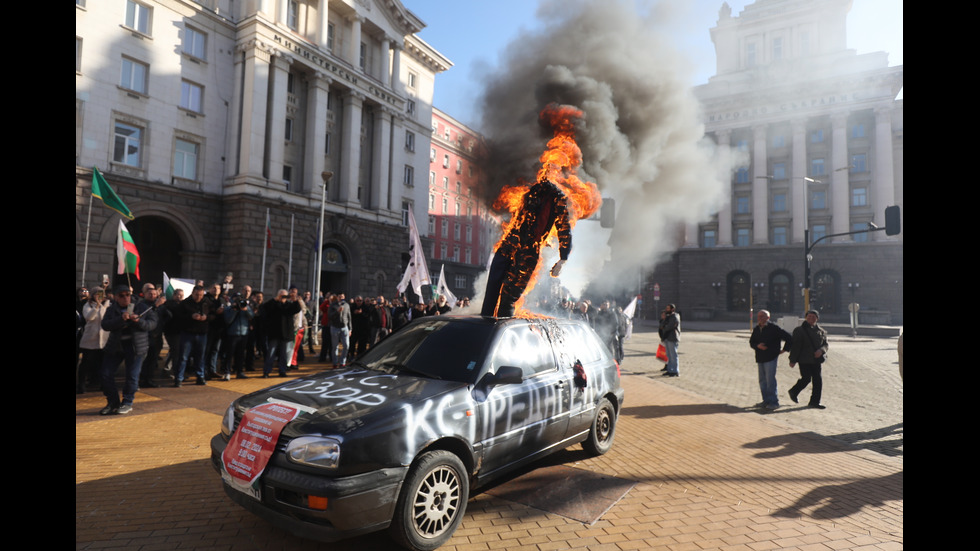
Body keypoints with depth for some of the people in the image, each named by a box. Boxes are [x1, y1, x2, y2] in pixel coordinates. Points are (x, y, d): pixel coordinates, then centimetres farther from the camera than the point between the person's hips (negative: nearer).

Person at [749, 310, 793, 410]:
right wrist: (758, 346, -9)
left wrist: (784, 349, -2)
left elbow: (789, 338, -4)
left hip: (771, 358, -7)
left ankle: (774, 402, -1)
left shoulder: (774, 328, -8)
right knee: (762, 381, 10)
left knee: (770, 380, -8)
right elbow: (751, 342, 12)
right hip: (760, 358, 7)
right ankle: (766, 400, 19)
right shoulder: (756, 329, 11)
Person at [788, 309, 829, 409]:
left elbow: (826, 344, 10)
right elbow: (795, 346, -5)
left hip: (816, 360, 5)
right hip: (804, 360, -5)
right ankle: (793, 392, 19)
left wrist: (821, 350, -14)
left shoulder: (821, 331, 11)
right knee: (806, 378, -8)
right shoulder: (799, 330, -3)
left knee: (818, 380, 3)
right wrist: (792, 360, -7)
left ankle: (815, 401, 13)